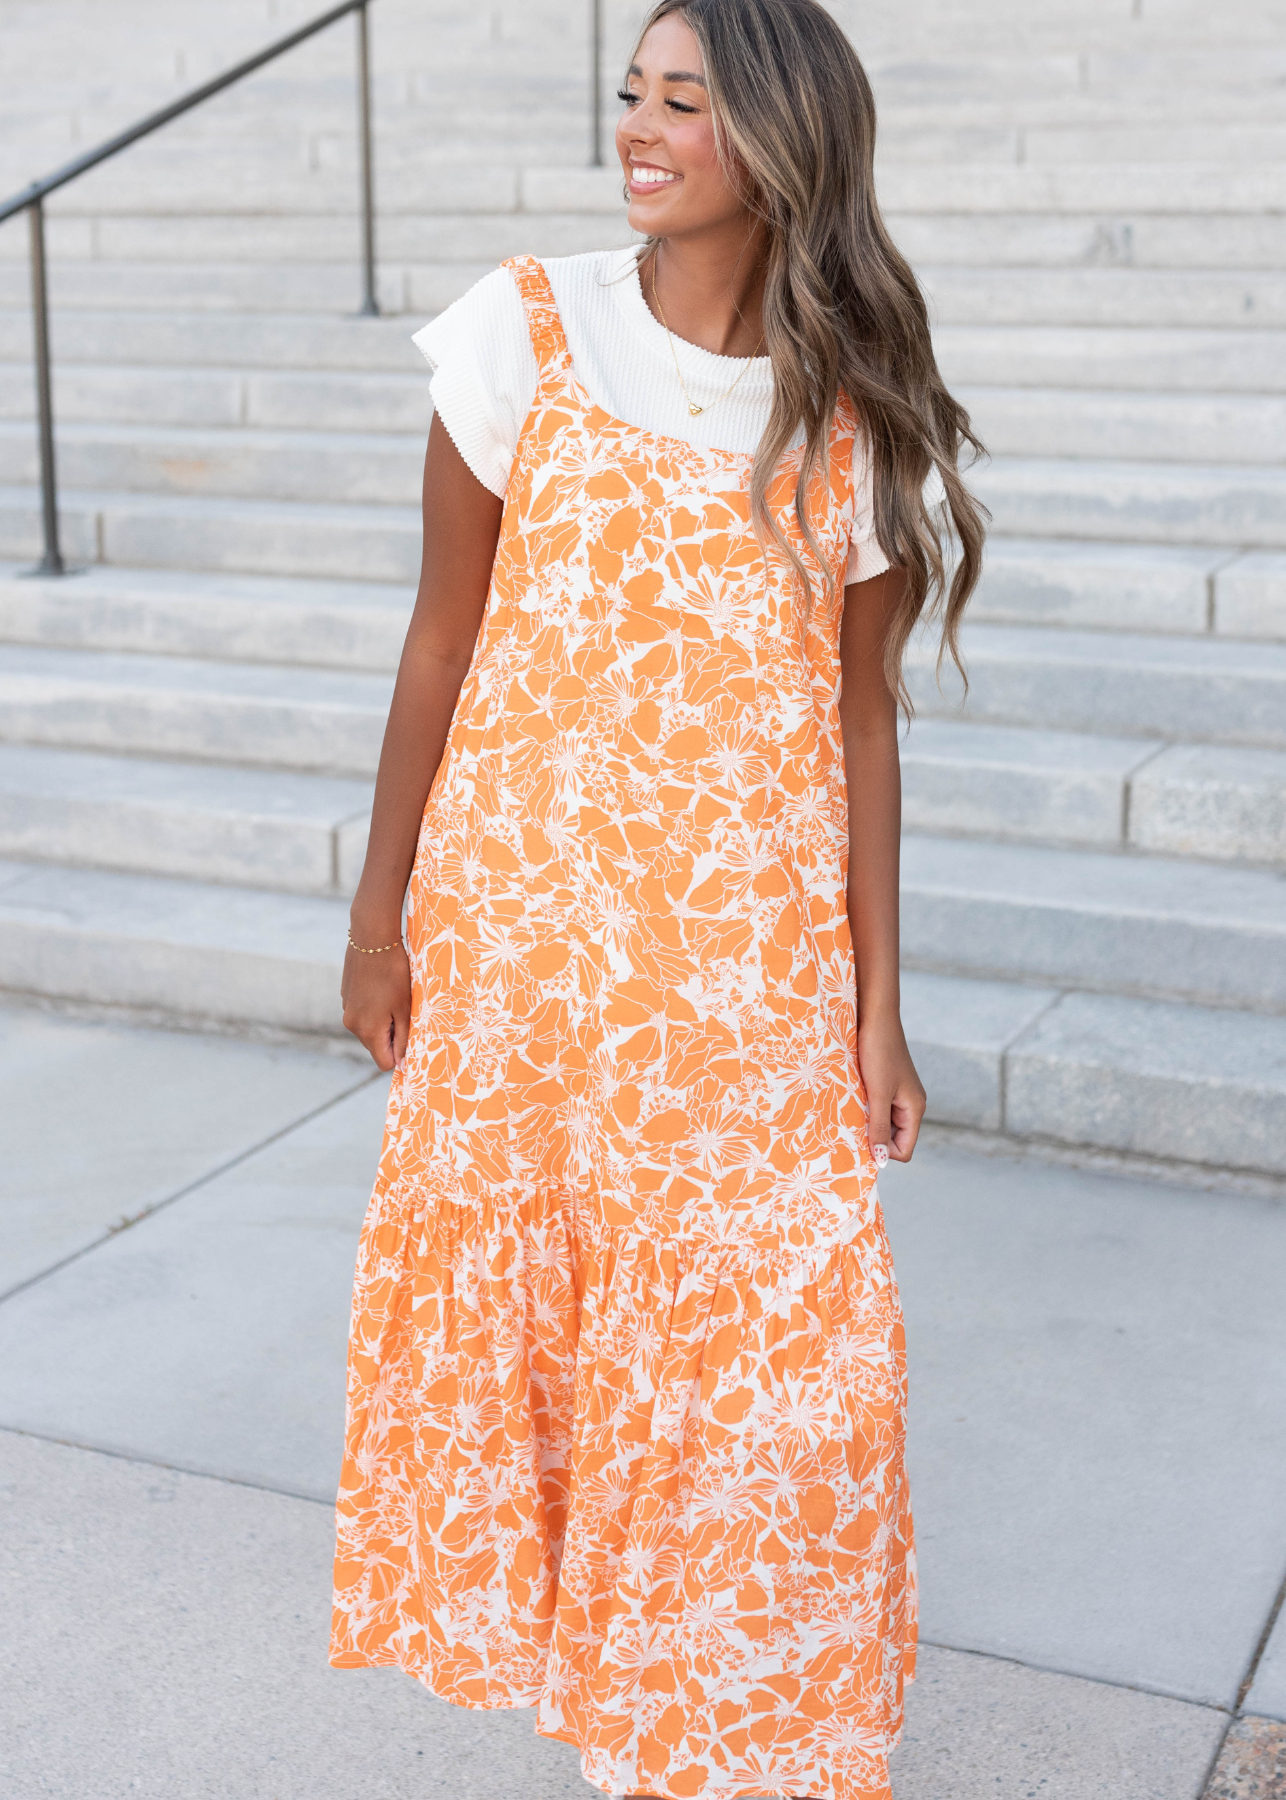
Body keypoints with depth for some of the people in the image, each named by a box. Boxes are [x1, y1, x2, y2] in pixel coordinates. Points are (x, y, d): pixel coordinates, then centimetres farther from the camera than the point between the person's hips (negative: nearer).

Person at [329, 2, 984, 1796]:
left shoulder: (860, 414, -2)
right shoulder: (527, 334, -4)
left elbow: (863, 714, 1)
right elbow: (443, 638, 0)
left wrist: (878, 1009, 0)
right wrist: (381, 912, 1)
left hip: (753, 967, 0)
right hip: (521, 921, 0)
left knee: (774, 1335, 3)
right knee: (497, 1286, 13)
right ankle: (526, 1611, 43)